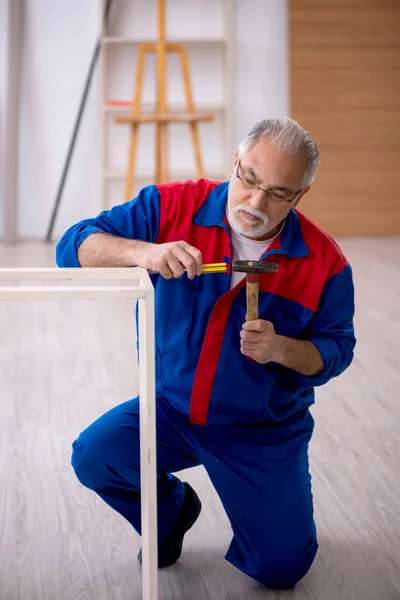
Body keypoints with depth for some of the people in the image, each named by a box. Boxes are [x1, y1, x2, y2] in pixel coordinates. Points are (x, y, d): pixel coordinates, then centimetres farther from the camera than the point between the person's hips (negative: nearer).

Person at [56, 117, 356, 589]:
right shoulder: (173, 208, -13)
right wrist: (144, 252, -36)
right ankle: (171, 508, 10)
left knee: (280, 568, -10)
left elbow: (335, 350, -3)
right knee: (95, 455, -25)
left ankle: (266, 507, 29)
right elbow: (77, 246, -16)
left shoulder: (324, 261, -13)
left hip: (266, 431, -1)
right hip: (172, 408, 1)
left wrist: (282, 349, -25)